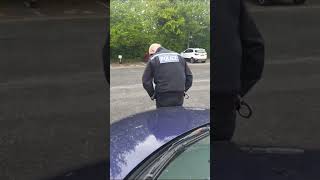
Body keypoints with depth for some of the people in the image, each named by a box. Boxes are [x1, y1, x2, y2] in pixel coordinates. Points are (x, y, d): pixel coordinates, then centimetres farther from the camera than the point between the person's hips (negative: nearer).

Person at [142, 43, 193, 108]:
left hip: (163, 97, -3)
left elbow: (146, 81, 0)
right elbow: (189, 76, 17)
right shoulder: (179, 56, 17)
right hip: (179, 96, 4)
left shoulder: (153, 59, 5)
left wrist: (152, 94, 10)